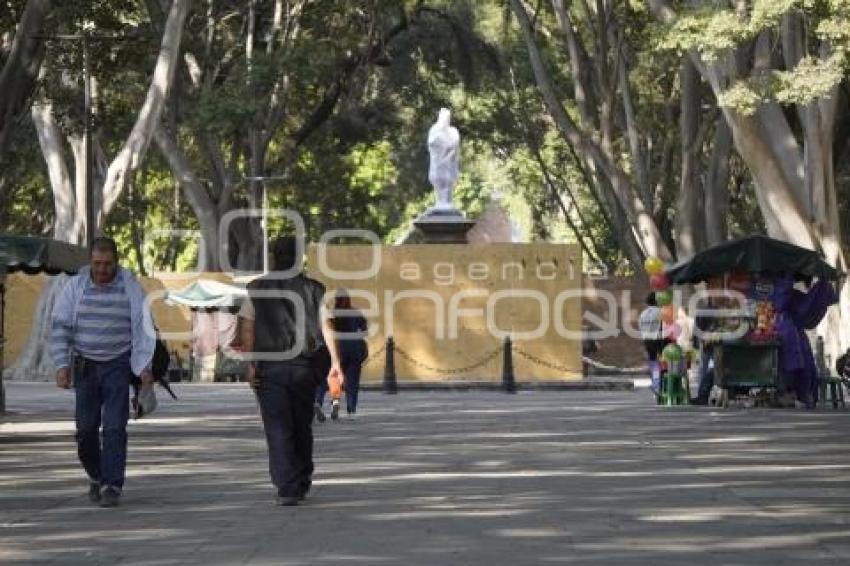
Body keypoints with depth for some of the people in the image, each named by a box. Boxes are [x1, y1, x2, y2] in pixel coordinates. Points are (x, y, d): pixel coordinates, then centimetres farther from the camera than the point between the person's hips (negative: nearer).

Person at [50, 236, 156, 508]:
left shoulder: (130, 287, -2)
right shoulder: (76, 286, 1)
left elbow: (143, 328, -3)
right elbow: (60, 327, 3)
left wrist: (144, 367, -11)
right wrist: (62, 365, -5)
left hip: (118, 366, -2)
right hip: (85, 366, 2)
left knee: (114, 427, -9)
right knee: (86, 427, 2)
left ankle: (112, 486, -6)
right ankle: (96, 477, 24)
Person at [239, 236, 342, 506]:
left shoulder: (256, 289, 2)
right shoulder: (314, 289, 3)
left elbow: (247, 329, -3)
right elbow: (326, 326, -1)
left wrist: (249, 364, -1)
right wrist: (336, 363, 0)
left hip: (269, 366, -2)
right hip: (304, 367, 2)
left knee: (278, 429, -2)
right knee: (302, 427, 16)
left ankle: (287, 488, -12)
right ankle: (302, 484, 24)